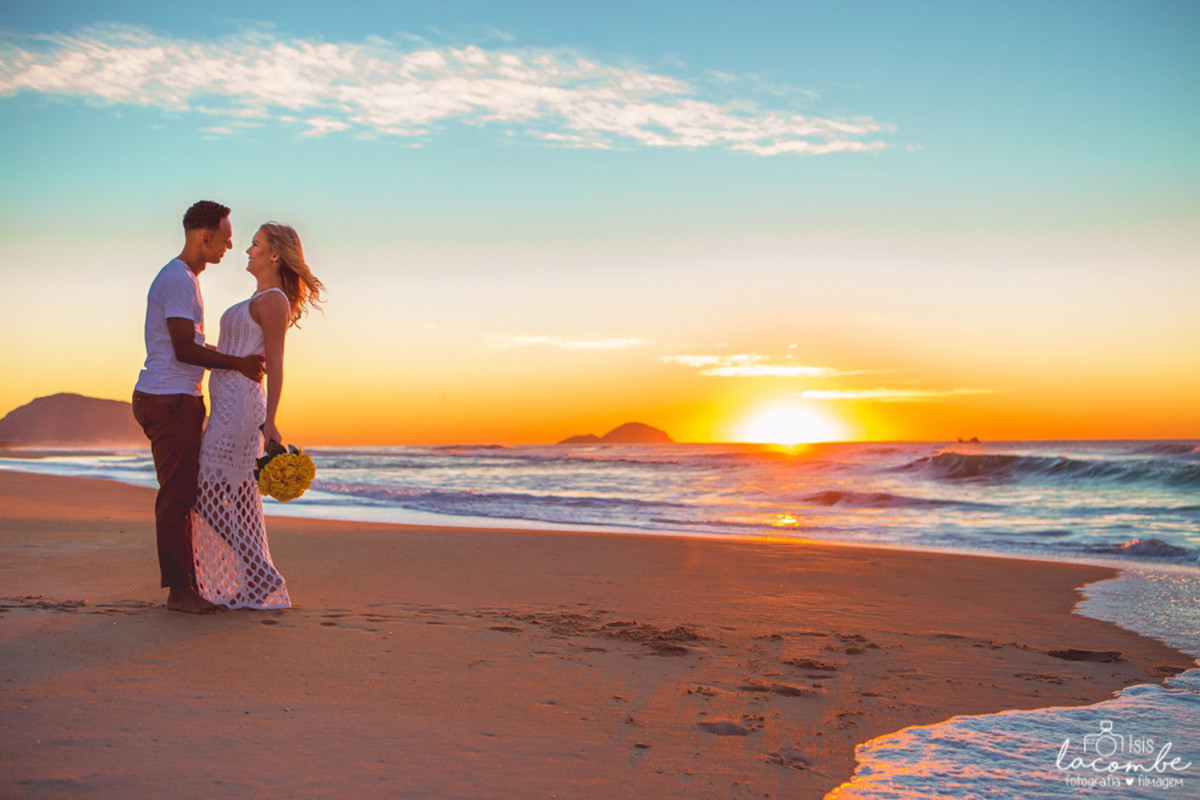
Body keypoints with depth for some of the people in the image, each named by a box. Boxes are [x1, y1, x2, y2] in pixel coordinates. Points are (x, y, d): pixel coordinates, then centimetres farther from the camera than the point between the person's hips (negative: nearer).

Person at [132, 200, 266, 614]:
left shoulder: (184, 278, 20)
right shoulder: (179, 280, -13)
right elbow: (185, 350, -20)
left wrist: (240, 364, 18)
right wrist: (239, 363, -12)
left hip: (178, 401, 11)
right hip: (170, 400, -11)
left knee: (182, 495, 12)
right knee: (176, 495, -7)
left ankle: (185, 584, 19)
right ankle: (179, 588, -2)